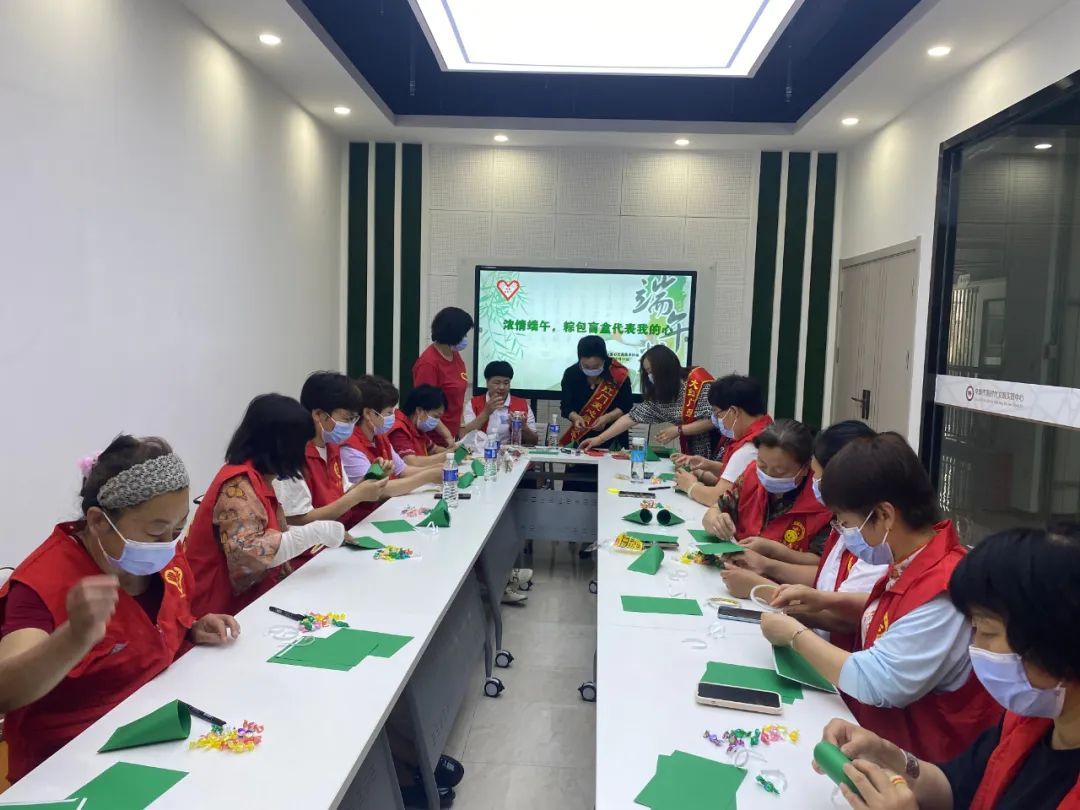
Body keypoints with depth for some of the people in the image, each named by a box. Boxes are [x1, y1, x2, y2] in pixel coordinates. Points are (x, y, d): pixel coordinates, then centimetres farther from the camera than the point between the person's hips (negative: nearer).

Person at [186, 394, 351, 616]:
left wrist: (318, 535, 0)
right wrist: (316, 532, -28)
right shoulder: (239, 485, -21)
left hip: (252, 593, 8)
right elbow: (248, 552, -33)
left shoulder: (256, 477, 7)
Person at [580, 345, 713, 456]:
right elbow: (632, 417, 2)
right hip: (691, 453, 6)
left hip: (714, 453, -6)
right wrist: (599, 439, -2)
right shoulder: (658, 394, 3)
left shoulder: (699, 381, -17)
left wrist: (678, 430, -19)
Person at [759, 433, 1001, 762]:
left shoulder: (943, 589, -30)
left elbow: (876, 683, -30)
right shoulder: (915, 561, -1)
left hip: (910, 759, -8)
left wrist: (796, 635, -17)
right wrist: (828, 601, 3)